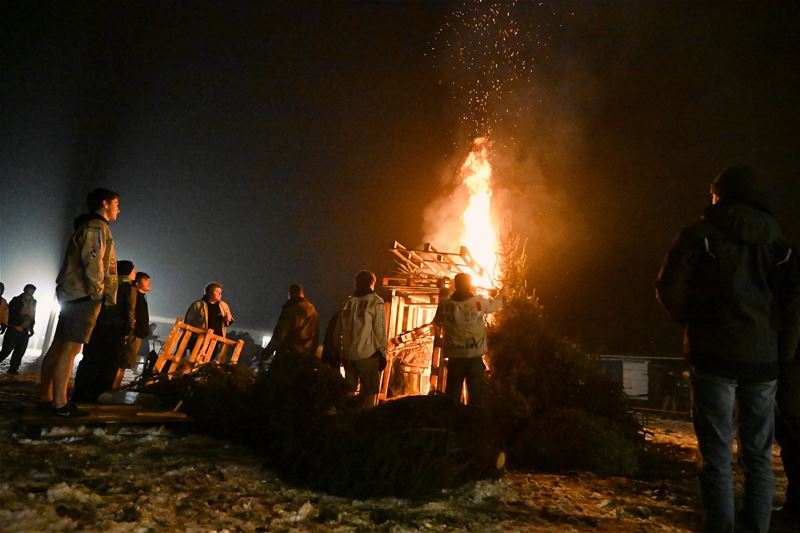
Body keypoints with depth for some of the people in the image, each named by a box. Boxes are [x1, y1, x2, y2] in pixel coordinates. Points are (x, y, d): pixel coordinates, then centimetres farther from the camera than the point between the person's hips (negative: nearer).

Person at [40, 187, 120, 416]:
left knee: (58, 346, 10)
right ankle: (60, 404, -14)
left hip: (72, 294, 10)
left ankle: (46, 397, 15)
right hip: (85, 295, -10)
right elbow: (93, 260, -18)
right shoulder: (97, 226, -7)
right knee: (70, 348, -13)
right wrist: (97, 292, -15)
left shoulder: (87, 226, 24)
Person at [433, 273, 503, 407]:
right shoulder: (479, 302, -7)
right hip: (475, 357, -1)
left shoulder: (445, 305, -6)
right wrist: (501, 295, 37)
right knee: (476, 396, 11)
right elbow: (494, 305, 15)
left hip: (454, 357, 1)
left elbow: (437, 323, 12)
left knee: (452, 396, 8)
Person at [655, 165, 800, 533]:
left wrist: (692, 323, 12)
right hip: (763, 358, 4)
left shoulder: (700, 234, -2)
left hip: (715, 355, -4)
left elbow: (669, 288, -6)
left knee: (717, 455, 1)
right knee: (758, 455, 12)